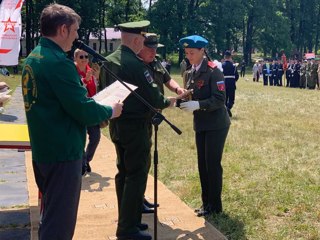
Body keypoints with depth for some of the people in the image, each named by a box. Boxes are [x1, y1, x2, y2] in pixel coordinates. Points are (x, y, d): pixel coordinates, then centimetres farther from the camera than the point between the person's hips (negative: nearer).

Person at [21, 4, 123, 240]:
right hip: (63, 152, -10)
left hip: (42, 150, 10)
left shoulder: (32, 58, 9)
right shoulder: (58, 62, -21)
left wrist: (93, 108, 13)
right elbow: (83, 110, -23)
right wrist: (110, 111, -5)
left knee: (49, 214, 23)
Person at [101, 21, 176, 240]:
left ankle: (126, 219, 27)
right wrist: (168, 101, 1)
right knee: (137, 175, -2)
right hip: (135, 126, -9)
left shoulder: (109, 60, 6)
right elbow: (153, 97, -18)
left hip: (117, 124, 9)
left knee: (124, 172, 16)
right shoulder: (136, 64, -20)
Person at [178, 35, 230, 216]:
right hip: (200, 124, 8)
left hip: (216, 125, -8)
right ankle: (206, 202, 24)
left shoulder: (213, 71, -15)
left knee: (213, 164, -3)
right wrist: (182, 100, -5)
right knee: (203, 164, 12)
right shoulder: (190, 73, 9)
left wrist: (197, 105, -29)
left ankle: (214, 205, 10)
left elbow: (220, 99, -20)